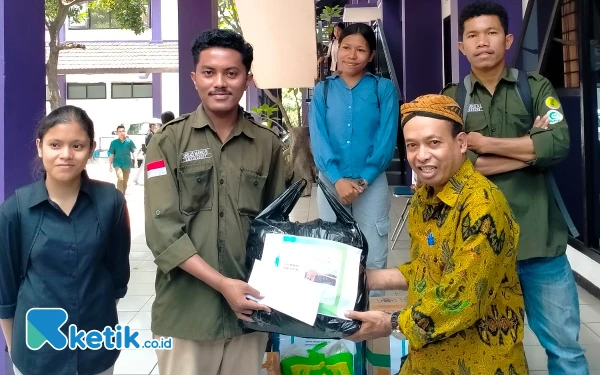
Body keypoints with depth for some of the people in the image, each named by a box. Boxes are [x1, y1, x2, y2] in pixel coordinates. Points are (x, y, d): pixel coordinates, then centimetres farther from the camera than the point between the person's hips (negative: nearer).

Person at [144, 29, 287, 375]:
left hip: (248, 307, 2)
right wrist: (222, 283, -16)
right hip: (186, 311, -2)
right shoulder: (169, 141, -3)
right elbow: (163, 231, -9)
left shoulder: (268, 144, 3)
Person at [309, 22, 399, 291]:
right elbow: (318, 139, -3)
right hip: (331, 182, 2)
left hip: (372, 184, -1)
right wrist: (338, 179, -16)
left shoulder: (383, 89, 1)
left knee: (373, 257, 3)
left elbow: (387, 140, -5)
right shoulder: (323, 90, 5)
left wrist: (363, 179, -13)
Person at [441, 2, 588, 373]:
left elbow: (559, 144, -11)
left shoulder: (537, 88, 5)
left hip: (539, 238, 0)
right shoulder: (451, 100, 4)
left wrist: (486, 142, -10)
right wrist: (532, 146, -10)